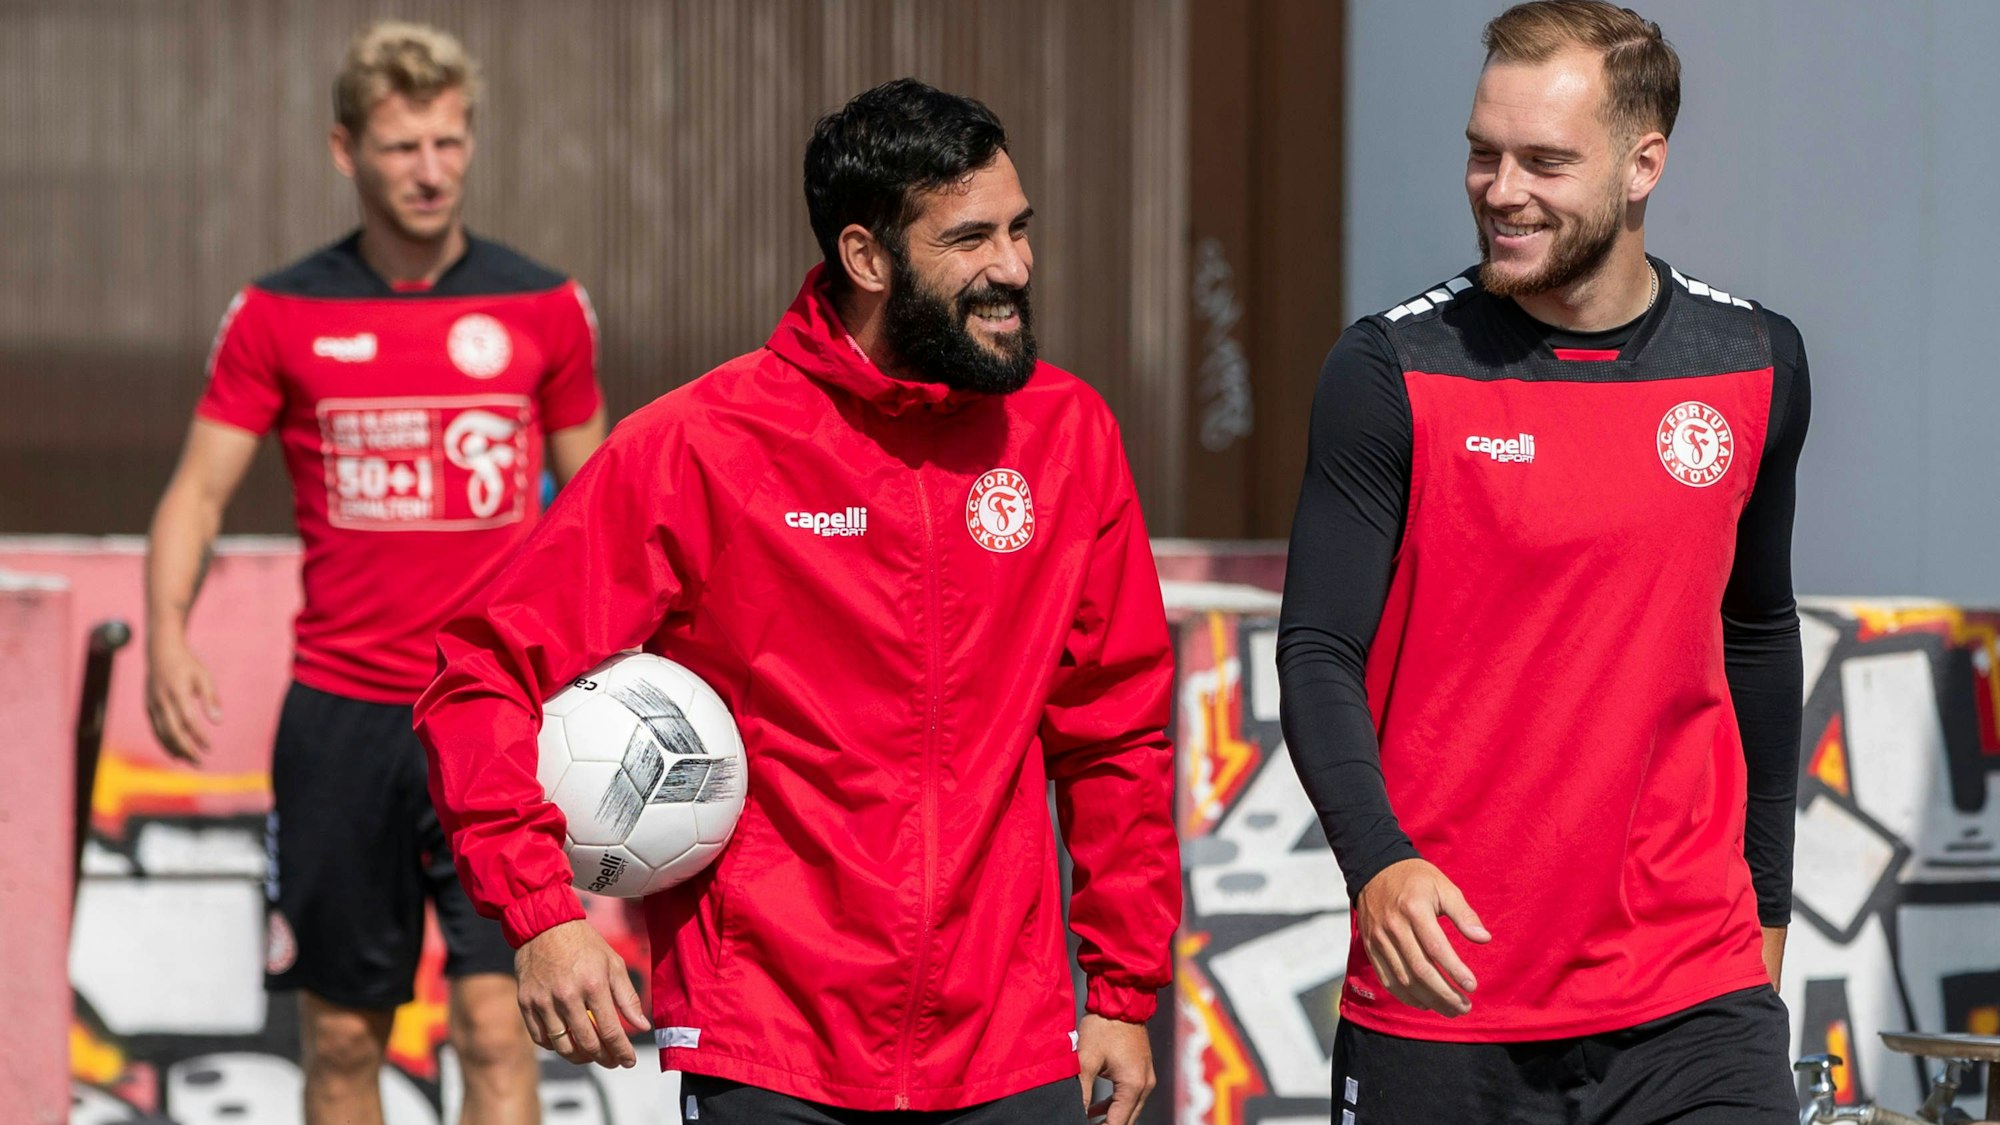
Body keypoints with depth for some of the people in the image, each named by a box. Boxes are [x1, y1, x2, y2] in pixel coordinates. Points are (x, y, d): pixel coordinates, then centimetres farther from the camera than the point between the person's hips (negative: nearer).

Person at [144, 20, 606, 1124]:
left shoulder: (544, 309, 4)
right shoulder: (278, 317, 2)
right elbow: (198, 490, 2)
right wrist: (168, 635, -16)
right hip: (339, 713, 1)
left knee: (495, 1023, -11)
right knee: (341, 1035, 6)